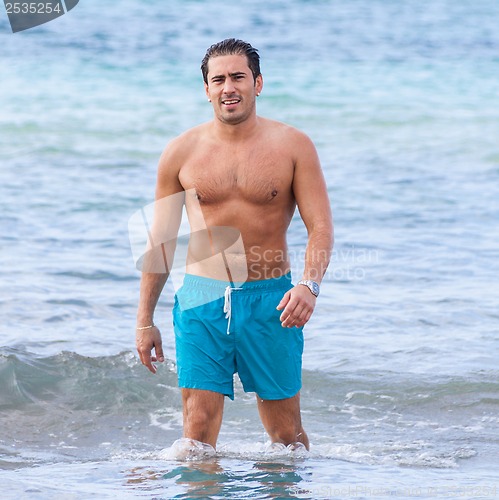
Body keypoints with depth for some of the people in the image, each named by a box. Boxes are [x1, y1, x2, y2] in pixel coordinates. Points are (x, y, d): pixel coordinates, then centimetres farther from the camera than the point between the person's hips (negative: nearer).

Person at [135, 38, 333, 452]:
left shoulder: (293, 146, 0)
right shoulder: (182, 152, 5)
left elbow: (321, 227, -3)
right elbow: (161, 238, 12)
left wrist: (309, 285, -23)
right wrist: (145, 319, 10)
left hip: (269, 300, -1)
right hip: (201, 300, 1)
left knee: (286, 432, 5)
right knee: (198, 431, -6)